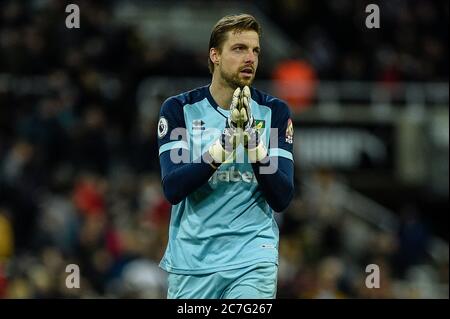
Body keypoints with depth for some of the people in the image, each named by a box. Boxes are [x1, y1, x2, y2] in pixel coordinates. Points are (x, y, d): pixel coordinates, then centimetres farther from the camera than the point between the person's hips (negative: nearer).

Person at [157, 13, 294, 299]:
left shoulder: (275, 112, 2)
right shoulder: (179, 109, 1)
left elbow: (282, 198, -6)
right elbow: (172, 188, -12)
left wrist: (251, 138, -18)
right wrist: (227, 139, -21)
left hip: (252, 262, -1)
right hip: (190, 261, 1)